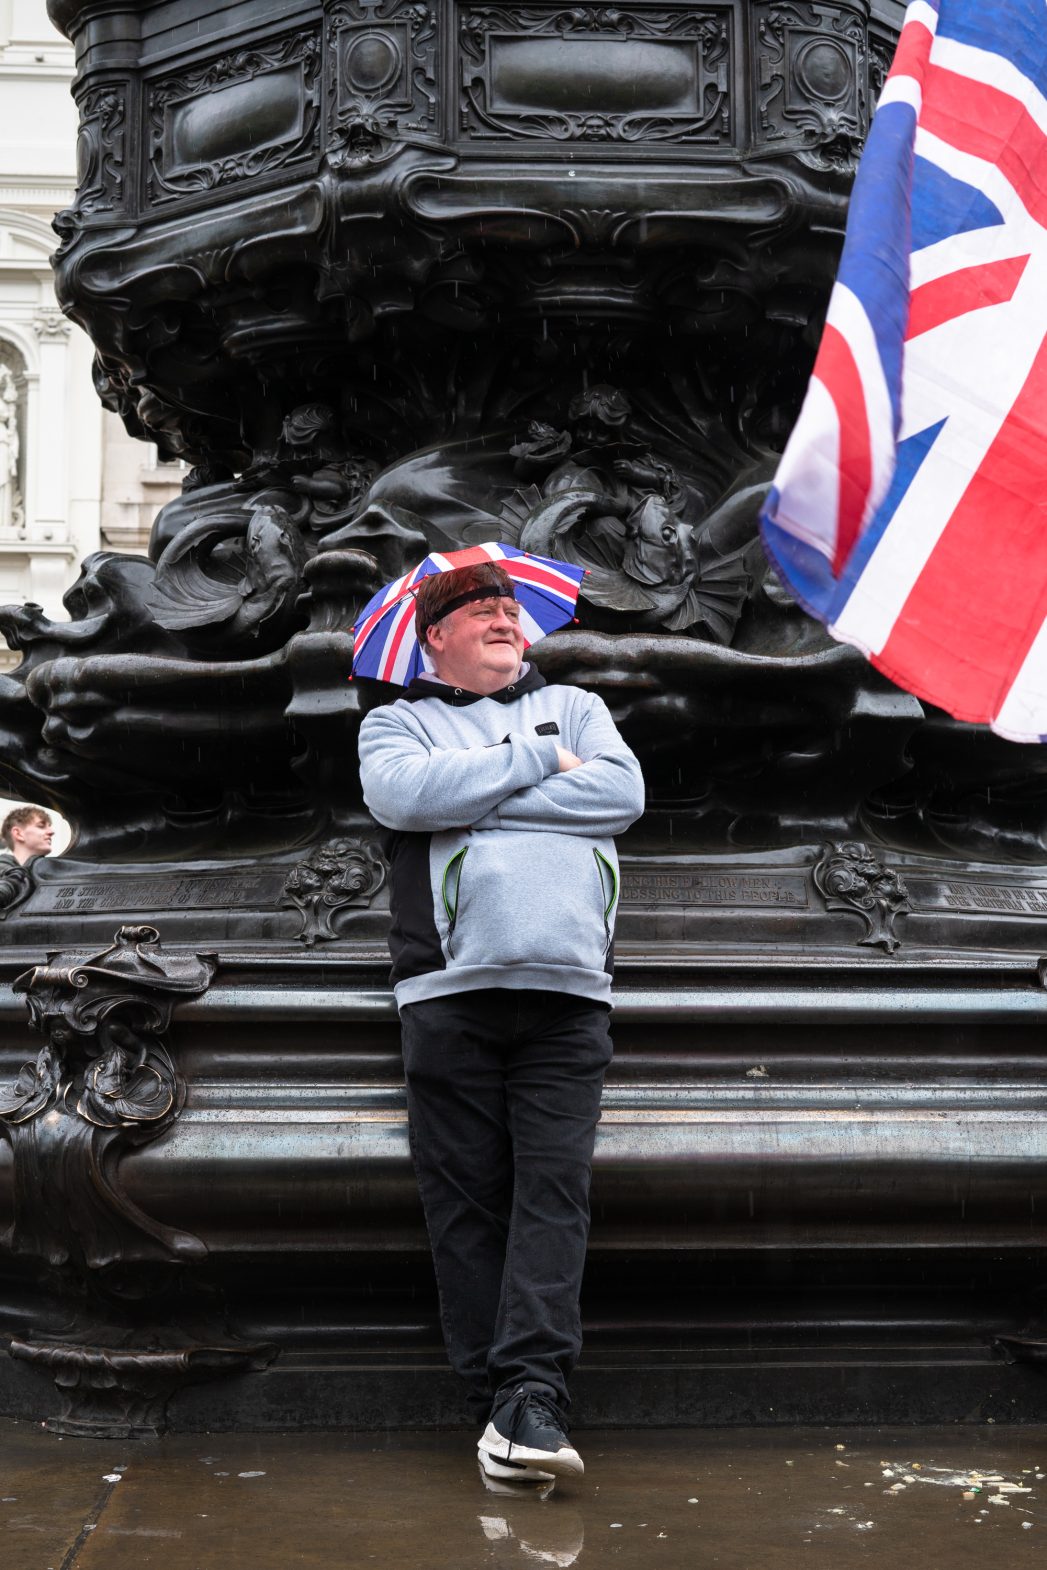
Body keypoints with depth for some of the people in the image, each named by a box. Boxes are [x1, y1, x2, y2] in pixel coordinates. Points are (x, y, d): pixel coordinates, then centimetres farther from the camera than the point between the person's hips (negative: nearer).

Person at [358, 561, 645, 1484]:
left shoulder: (575, 709, 25)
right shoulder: (398, 725, 19)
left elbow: (623, 793, 3)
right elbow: (405, 795, -6)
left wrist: (473, 801, 0)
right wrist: (537, 762, 1)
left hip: (569, 991, 1)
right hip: (452, 987, -1)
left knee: (554, 1187, -11)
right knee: (467, 1196, -4)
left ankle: (533, 1392, -15)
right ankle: (494, 1393, 1)